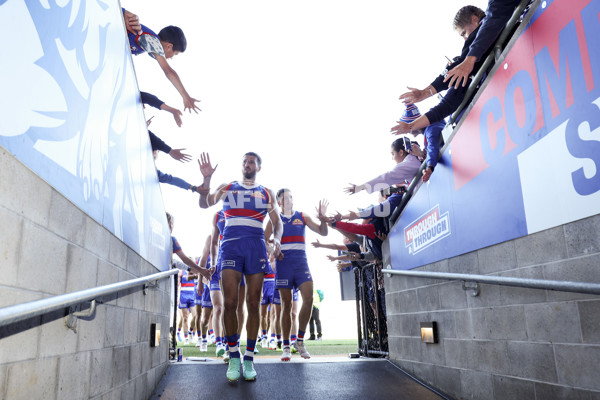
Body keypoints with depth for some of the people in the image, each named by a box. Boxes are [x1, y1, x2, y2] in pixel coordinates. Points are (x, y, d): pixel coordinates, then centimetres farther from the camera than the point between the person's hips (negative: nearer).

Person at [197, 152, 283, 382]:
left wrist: (277, 239, -8)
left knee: (253, 304, 0)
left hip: (256, 246, 1)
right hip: (231, 245, -1)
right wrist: (206, 179, -10)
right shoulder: (227, 188, 17)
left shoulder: (266, 193, 18)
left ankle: (249, 358, 8)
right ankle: (233, 356, 5)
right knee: (230, 302, -9)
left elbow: (277, 222, 13)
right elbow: (204, 204, 5)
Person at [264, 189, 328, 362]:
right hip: (283, 263, -1)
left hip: (301, 262, 1)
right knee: (286, 304, 0)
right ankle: (286, 346, 8)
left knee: (308, 298, -13)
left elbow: (323, 232, 8)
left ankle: (300, 341, 4)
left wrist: (323, 218, -10)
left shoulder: (303, 217, 11)